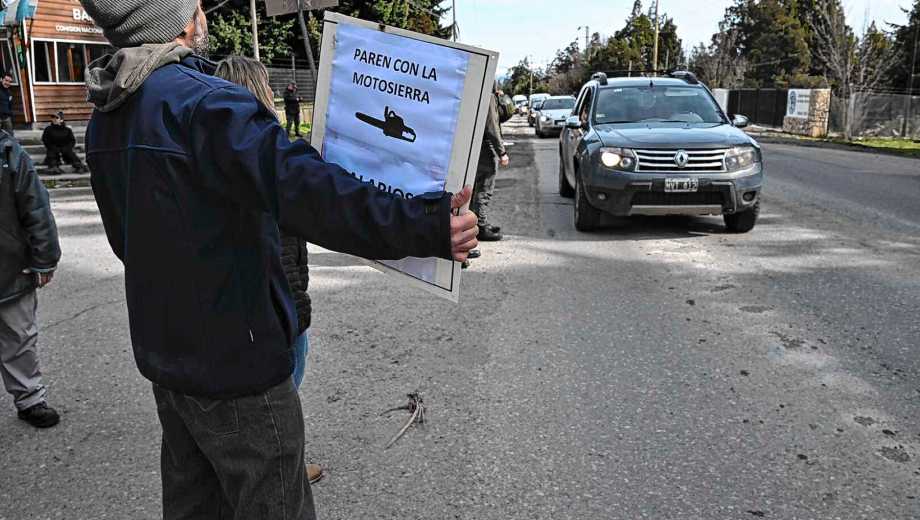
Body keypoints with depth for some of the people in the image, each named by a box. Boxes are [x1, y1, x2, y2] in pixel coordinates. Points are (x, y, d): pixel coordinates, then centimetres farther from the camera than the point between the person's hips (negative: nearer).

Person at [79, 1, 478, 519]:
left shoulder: (105, 117, 7)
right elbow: (309, 190, -36)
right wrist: (429, 226, -36)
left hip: (162, 352, 9)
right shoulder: (203, 101, -22)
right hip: (235, 361, -9)